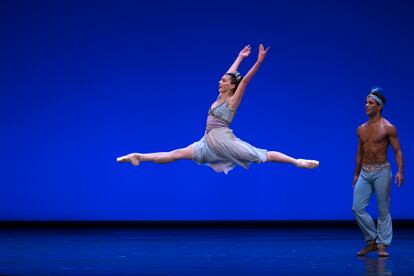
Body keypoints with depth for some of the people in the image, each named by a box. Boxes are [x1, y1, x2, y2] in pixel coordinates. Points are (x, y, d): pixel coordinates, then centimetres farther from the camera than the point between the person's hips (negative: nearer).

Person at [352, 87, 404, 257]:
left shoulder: (388, 128, -5)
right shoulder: (361, 129, 11)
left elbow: (397, 151, -7)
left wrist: (400, 171, -20)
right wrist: (356, 174, 20)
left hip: (381, 171, -5)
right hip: (364, 172, 5)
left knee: (383, 210, 0)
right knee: (357, 208, -4)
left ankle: (382, 245, 6)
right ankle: (371, 240, 9)